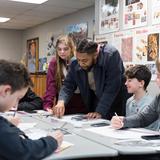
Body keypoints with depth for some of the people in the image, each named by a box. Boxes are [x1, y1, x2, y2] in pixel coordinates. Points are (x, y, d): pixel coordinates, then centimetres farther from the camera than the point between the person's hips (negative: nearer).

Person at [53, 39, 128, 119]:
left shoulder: (111, 55, -28)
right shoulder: (75, 64, -12)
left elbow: (112, 88, -29)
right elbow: (68, 85, -7)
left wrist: (100, 112, -31)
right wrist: (61, 102, -26)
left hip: (114, 103, -4)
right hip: (94, 102, 4)